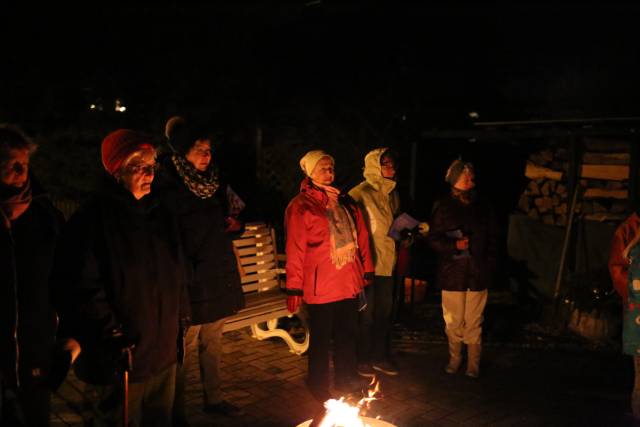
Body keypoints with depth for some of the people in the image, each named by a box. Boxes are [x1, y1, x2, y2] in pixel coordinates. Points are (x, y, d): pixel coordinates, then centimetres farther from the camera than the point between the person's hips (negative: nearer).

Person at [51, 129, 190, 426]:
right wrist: (114, 338, -18)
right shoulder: (92, 220, -14)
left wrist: (182, 319, 12)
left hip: (164, 355, 7)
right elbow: (83, 290, -18)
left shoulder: (160, 215, 7)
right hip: (120, 362, -6)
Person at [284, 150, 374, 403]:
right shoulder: (300, 206, -9)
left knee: (347, 336, 16)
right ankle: (320, 389, 26)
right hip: (320, 287, -5)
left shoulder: (345, 203, 11)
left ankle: (347, 383, 32)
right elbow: (295, 250, -12)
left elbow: (361, 237, 14)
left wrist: (367, 270, 11)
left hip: (349, 284, 6)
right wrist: (294, 287, -13)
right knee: (321, 340, 8)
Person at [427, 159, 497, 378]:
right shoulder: (443, 207, 0)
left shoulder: (483, 207, 7)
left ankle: (473, 364, 18)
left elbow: (491, 239, 12)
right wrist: (455, 245, -18)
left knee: (474, 322, 4)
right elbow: (433, 239, -2)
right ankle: (455, 359, 27)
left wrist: (489, 266, 4)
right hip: (452, 273, -1)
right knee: (454, 322, 9)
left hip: (477, 274, 1)